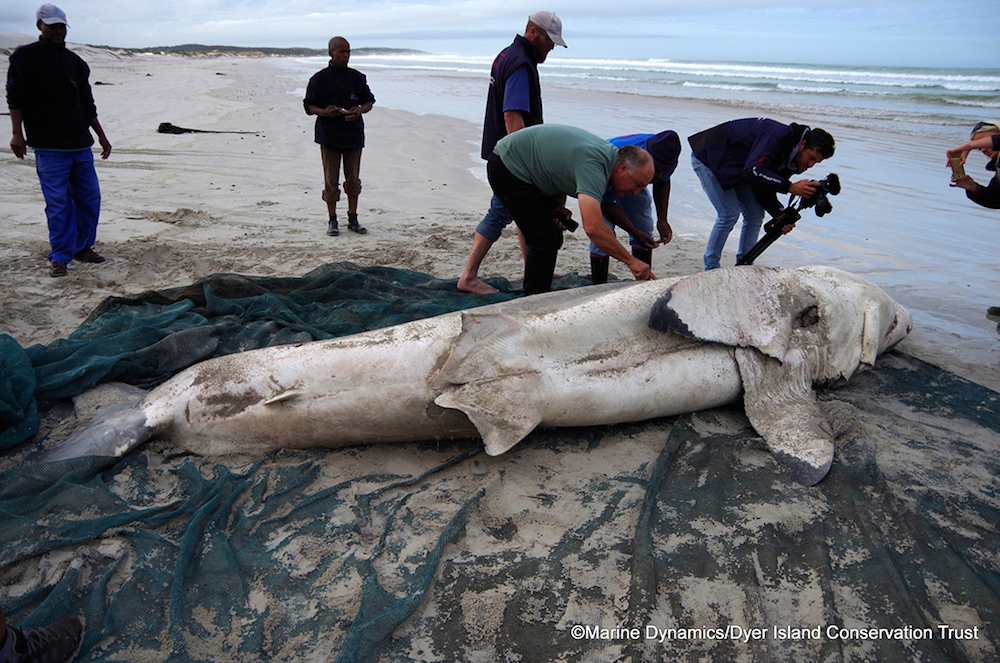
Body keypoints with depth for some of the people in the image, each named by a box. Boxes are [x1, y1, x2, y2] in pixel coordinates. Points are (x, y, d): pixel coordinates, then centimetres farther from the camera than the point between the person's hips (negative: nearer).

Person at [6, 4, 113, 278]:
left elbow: (88, 103, 22)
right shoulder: (24, 57, 2)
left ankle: (83, 247, 20)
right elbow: (15, 98, -3)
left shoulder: (76, 62, 15)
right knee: (58, 203, -5)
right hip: (48, 147, -5)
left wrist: (101, 136, 23)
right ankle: (60, 256, 3)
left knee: (89, 197, 6)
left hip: (81, 144, 5)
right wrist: (17, 133, -12)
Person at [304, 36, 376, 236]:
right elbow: (309, 106, 2)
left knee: (353, 179, 9)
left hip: (353, 135, 3)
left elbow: (369, 101, 12)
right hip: (329, 135, -2)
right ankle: (332, 221, 12)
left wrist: (359, 110, -11)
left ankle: (353, 219, 20)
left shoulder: (357, 77, 7)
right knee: (331, 180, 1)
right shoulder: (319, 79, 0)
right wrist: (324, 112, -19)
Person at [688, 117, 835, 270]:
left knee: (755, 214, 2)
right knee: (729, 214, -15)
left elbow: (765, 191, -1)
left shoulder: (790, 159, -3)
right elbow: (753, 171, -40)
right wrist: (790, 187, -40)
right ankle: (710, 268, -3)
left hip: (736, 168, 9)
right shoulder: (779, 136, -30)